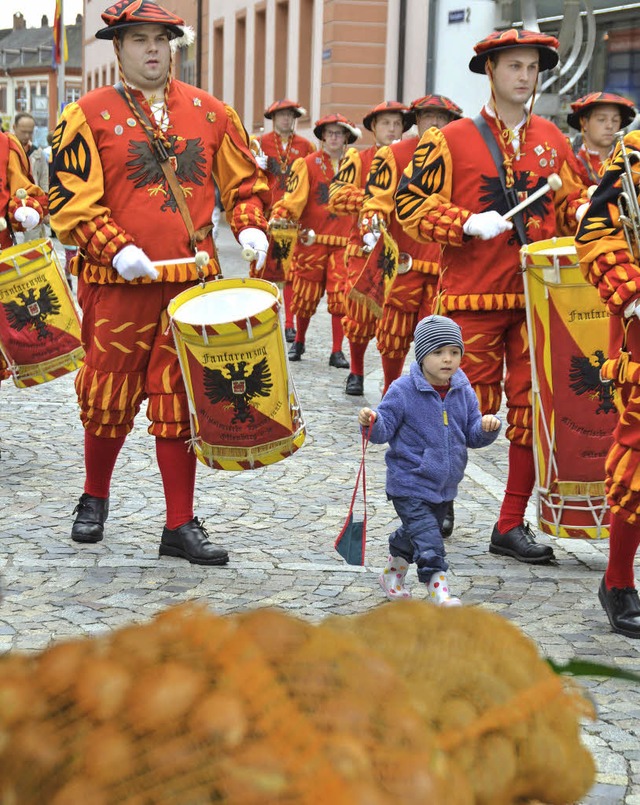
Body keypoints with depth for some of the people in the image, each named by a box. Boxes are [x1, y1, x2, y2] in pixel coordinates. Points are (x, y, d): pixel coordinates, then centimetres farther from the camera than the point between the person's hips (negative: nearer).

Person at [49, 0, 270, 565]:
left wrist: (250, 226, -3)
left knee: (182, 404, 3)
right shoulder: (89, 115, 0)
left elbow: (244, 180, 15)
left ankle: (181, 525, 10)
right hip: (119, 285, -2)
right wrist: (117, 249, -19)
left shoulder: (210, 112, 10)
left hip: (193, 283, 2)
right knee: (109, 399, 8)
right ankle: (95, 500, 32)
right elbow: (72, 199, -6)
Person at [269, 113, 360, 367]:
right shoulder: (308, 164, 2)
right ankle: (299, 342, 28)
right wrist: (280, 217, -25)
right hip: (311, 239, -1)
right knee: (306, 296, 7)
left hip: (343, 241, 1)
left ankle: (337, 351, 1)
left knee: (340, 297, -6)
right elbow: (294, 197, -8)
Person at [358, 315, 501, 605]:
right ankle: (439, 591, -14)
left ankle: (392, 573, 45)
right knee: (428, 539, -18)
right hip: (409, 485, -6)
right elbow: (385, 430, -10)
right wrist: (372, 422, -31)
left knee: (415, 534, 23)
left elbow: (473, 436, 5)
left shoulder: (463, 392, 0)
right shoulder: (403, 391, -14)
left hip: (443, 485, 6)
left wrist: (486, 428, -16)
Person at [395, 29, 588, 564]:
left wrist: (585, 209, -3)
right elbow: (411, 203, -3)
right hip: (474, 298, -4)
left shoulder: (553, 140, 12)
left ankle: (512, 525, 12)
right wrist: (468, 223, -17)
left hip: (539, 296, 4)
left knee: (534, 409, 2)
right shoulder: (452, 139, -1)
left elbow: (569, 202, 20)